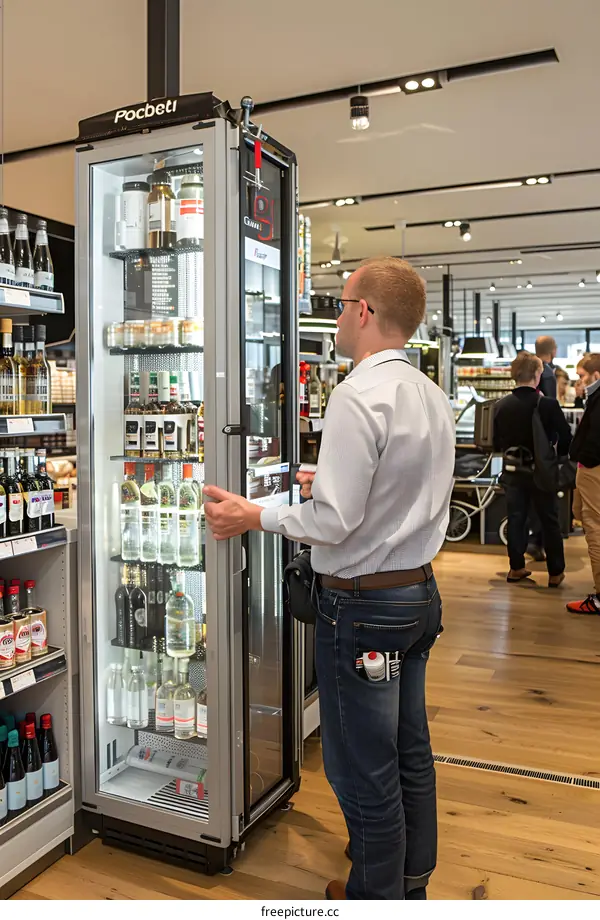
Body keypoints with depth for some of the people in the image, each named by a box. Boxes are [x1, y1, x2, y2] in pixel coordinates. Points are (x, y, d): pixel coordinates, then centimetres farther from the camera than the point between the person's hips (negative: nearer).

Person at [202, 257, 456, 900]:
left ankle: (376, 897, 27)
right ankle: (410, 880, 41)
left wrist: (254, 517, -10)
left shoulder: (358, 397, -21)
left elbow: (334, 523, -24)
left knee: (364, 772, 9)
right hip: (420, 591, 9)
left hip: (363, 606, -9)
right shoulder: (432, 396, 6)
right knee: (409, 752, 22)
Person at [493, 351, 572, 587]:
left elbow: (496, 444, 2)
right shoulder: (548, 405, -17)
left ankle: (516, 567, 20)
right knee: (550, 522, 9)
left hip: (512, 472, 3)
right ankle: (556, 573, 17)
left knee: (515, 519, 13)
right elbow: (566, 441, -12)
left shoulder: (502, 405, -6)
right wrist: (553, 454, 8)